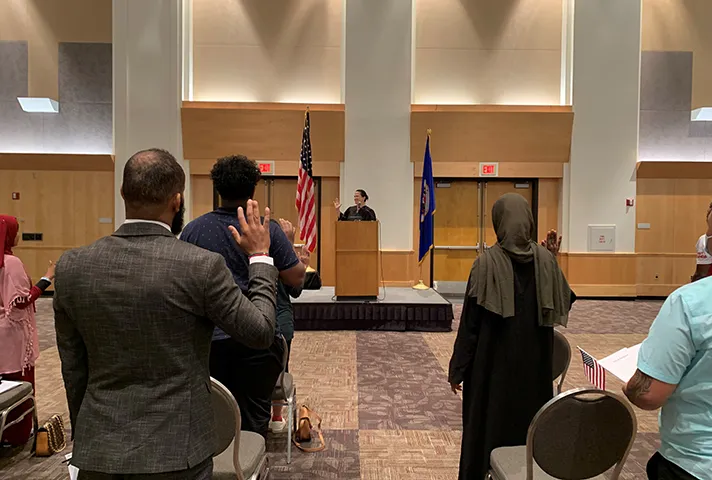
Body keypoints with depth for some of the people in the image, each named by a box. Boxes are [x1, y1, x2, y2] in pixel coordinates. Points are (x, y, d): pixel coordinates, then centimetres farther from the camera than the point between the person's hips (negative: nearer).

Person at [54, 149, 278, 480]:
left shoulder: (71, 267, -6)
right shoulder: (201, 266, -20)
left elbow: (73, 370, 3)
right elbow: (261, 332, -9)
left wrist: (86, 435, 18)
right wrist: (260, 257, 1)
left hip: (97, 454, 4)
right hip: (174, 453, -3)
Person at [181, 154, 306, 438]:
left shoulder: (193, 229, 0)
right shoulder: (268, 230, -9)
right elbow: (296, 279, -5)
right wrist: (288, 243, 9)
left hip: (208, 337, 3)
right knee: (253, 416, 13)